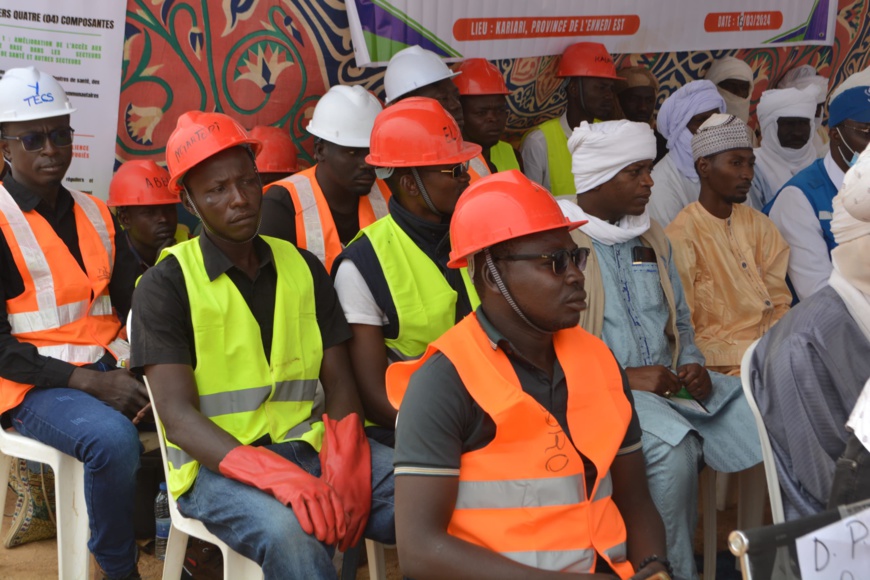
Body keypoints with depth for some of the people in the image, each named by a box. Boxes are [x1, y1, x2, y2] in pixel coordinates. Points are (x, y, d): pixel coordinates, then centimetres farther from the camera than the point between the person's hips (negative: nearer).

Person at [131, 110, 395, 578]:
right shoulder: (165, 286, -2)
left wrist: (345, 465, -14)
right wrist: (278, 477, -28)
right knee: (291, 530, -37)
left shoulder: (302, 267, 12)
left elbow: (338, 381, 8)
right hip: (219, 461, -4)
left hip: (307, 447, 4)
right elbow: (178, 413, -12)